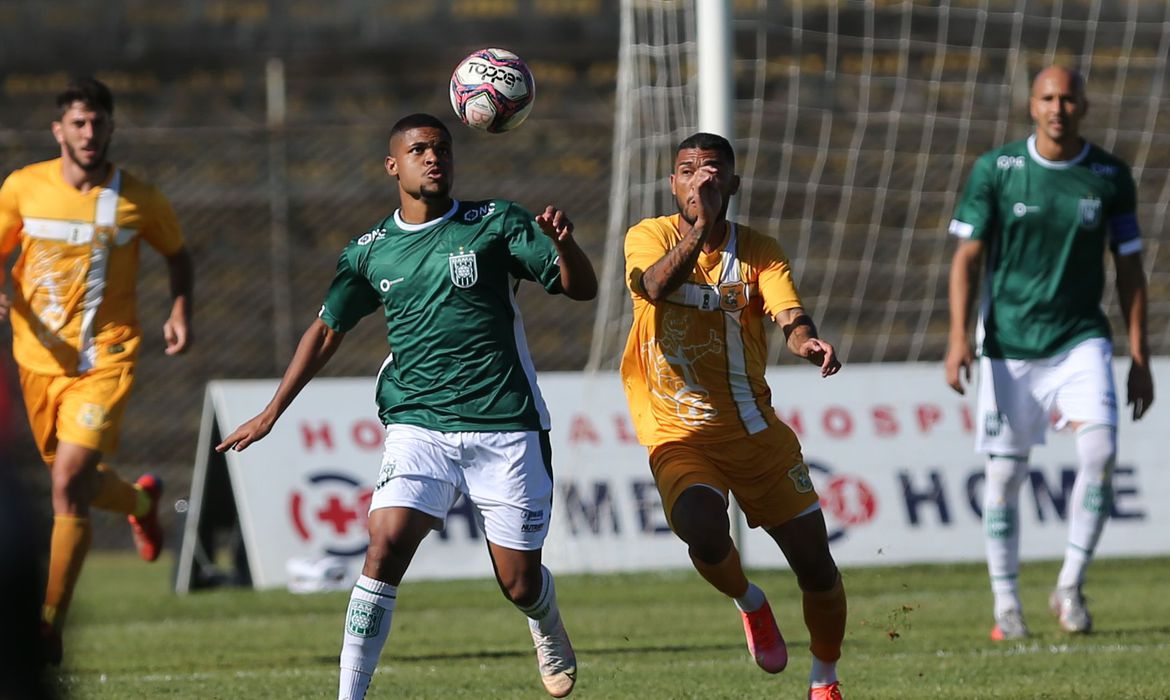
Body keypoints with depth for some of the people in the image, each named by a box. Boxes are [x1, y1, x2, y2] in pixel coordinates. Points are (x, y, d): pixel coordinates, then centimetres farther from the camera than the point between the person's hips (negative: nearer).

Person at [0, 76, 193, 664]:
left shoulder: (138, 200, -3)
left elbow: (177, 256, 14)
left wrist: (180, 309, -3)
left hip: (105, 360, -3)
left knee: (69, 482, -18)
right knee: (77, 482, 15)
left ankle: (51, 624, -14)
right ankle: (142, 500, 52)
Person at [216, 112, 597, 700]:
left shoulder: (496, 224, 0)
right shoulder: (370, 252, 7)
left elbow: (581, 289, -4)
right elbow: (327, 330, 19)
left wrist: (563, 243, -25)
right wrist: (271, 414, 17)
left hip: (505, 428, -1)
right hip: (418, 426, 1)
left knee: (520, 585, 4)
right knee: (386, 544, -21)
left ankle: (548, 631, 42)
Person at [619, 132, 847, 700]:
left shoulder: (758, 251, 1)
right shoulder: (649, 237, -3)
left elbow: (788, 316, -16)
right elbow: (654, 286, -25)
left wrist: (808, 341, -39)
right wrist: (698, 228, -41)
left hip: (756, 434, 2)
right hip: (678, 435, -2)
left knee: (816, 567, 0)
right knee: (701, 527, -31)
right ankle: (750, 604, 3)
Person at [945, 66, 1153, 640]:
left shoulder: (1110, 177, 2)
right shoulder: (994, 171, -2)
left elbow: (1129, 269, 7)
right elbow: (967, 257, 1)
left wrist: (1139, 357, 4)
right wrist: (958, 337, -10)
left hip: (1081, 339, 0)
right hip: (1009, 343, 0)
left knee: (1100, 448, -19)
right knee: (1004, 473, 0)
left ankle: (1070, 586, -7)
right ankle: (1006, 605, 11)